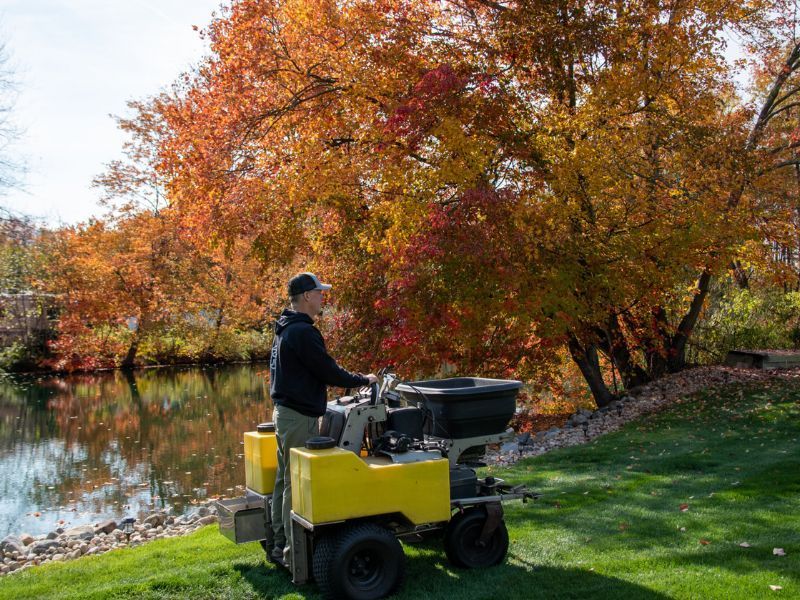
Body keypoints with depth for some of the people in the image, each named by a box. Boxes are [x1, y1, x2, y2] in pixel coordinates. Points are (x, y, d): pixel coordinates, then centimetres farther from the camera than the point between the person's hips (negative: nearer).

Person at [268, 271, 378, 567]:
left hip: (285, 411, 11)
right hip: (299, 417, -11)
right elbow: (328, 371, -17)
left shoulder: (285, 329, 14)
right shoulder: (302, 332, -18)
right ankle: (294, 553, 0)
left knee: (285, 480, 16)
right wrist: (363, 380, -4)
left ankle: (280, 545, 25)